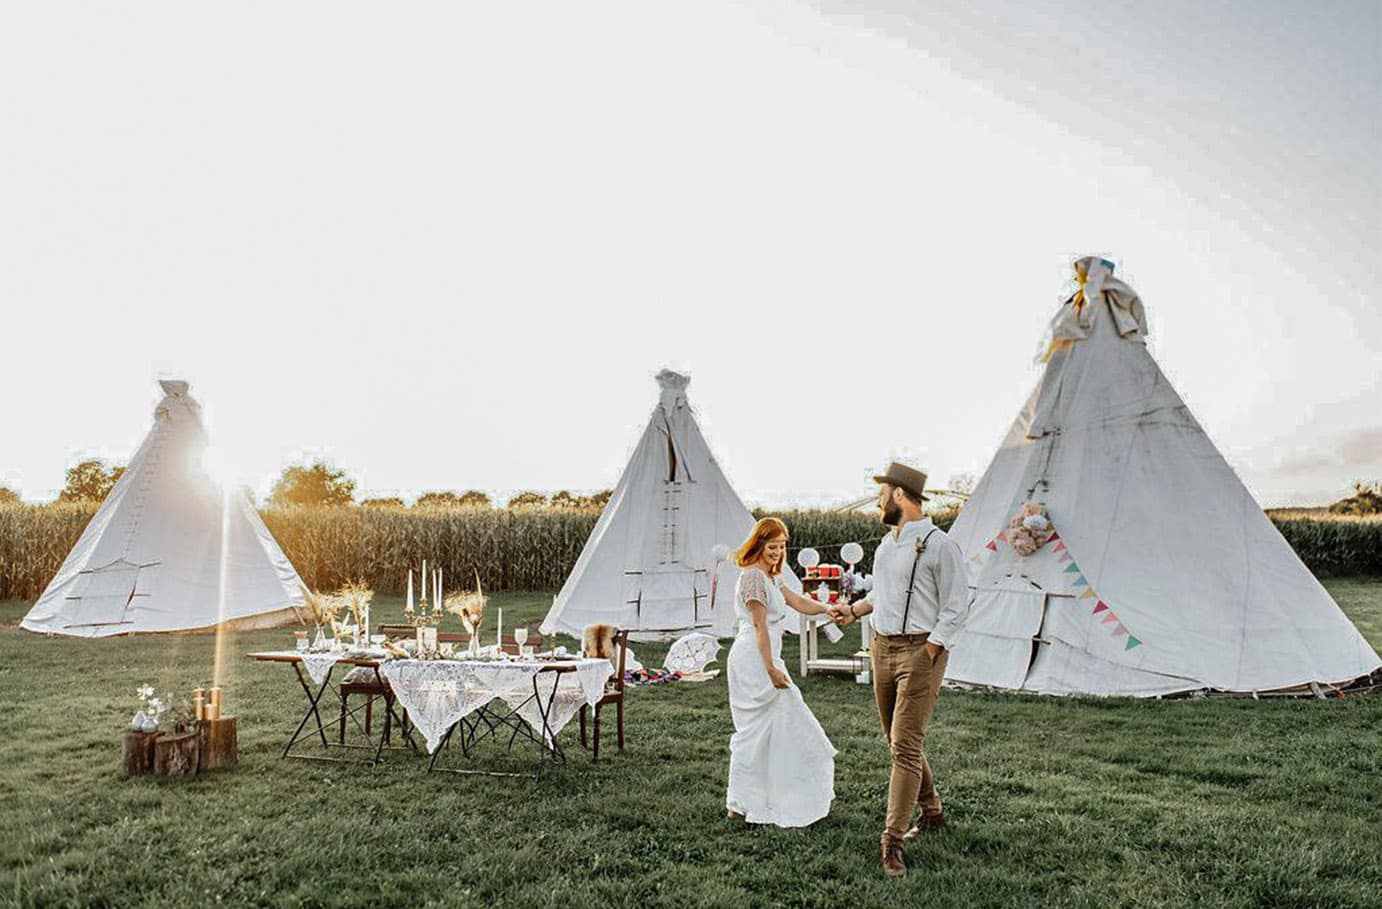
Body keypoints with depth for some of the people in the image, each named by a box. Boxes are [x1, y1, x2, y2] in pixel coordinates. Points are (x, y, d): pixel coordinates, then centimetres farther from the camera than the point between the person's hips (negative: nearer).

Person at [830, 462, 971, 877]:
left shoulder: (939, 545, -12)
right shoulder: (887, 543, 13)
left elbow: (956, 608, -11)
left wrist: (929, 651, -15)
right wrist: (854, 609, 13)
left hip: (920, 651, -8)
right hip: (880, 648, 8)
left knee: (905, 746, -9)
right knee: (897, 741, 17)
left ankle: (892, 841, -3)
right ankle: (931, 811, 36)